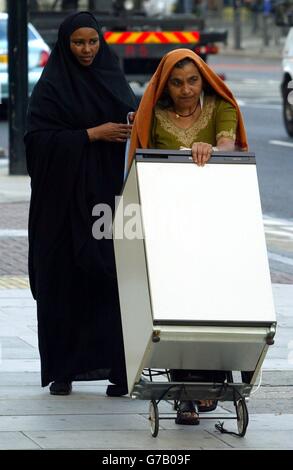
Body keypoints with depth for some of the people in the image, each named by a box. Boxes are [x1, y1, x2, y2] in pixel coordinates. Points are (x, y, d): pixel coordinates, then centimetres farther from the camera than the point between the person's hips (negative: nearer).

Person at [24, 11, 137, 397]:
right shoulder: (51, 86, -2)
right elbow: (39, 137, -11)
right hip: (66, 198, -3)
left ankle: (115, 367, -5)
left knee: (110, 276, -4)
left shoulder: (113, 79, 13)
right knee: (64, 281, -1)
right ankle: (61, 370, 7)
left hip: (109, 195, 4)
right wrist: (93, 134, -16)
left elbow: (133, 125, 18)